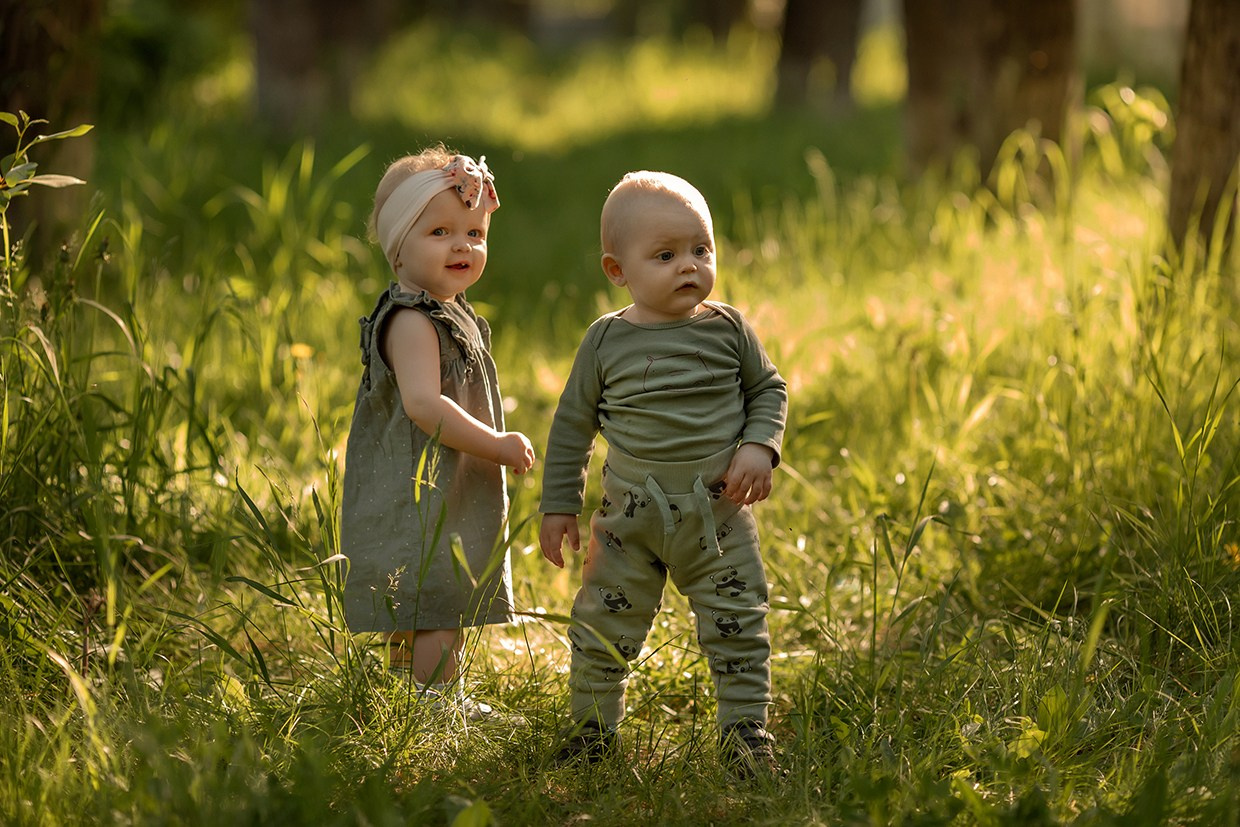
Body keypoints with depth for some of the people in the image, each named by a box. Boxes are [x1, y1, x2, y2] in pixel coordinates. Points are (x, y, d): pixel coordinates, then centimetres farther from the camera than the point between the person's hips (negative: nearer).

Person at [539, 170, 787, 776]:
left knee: (738, 627, 2)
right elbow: (573, 423, 6)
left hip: (718, 510, 0)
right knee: (603, 627, 4)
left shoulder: (727, 328, -1)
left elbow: (769, 389, 11)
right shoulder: (607, 340, -2)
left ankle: (745, 728, 15)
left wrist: (759, 446, -7)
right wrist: (559, 505, 6)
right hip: (631, 514, 0)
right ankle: (592, 725, 21)